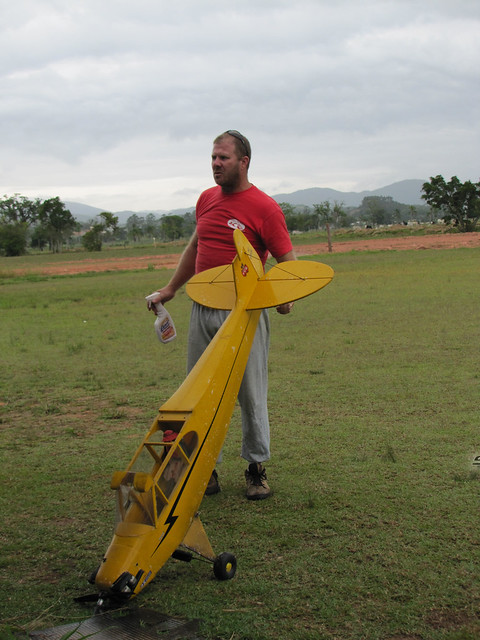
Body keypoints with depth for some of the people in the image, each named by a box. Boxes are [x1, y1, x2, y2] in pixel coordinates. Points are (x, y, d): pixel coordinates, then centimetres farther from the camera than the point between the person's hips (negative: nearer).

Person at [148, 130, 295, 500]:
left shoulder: (264, 207, -7)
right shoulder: (206, 199, 12)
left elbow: (288, 261, -7)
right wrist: (171, 288, 29)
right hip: (203, 310, 6)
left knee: (251, 395, 2)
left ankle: (257, 469, 15)